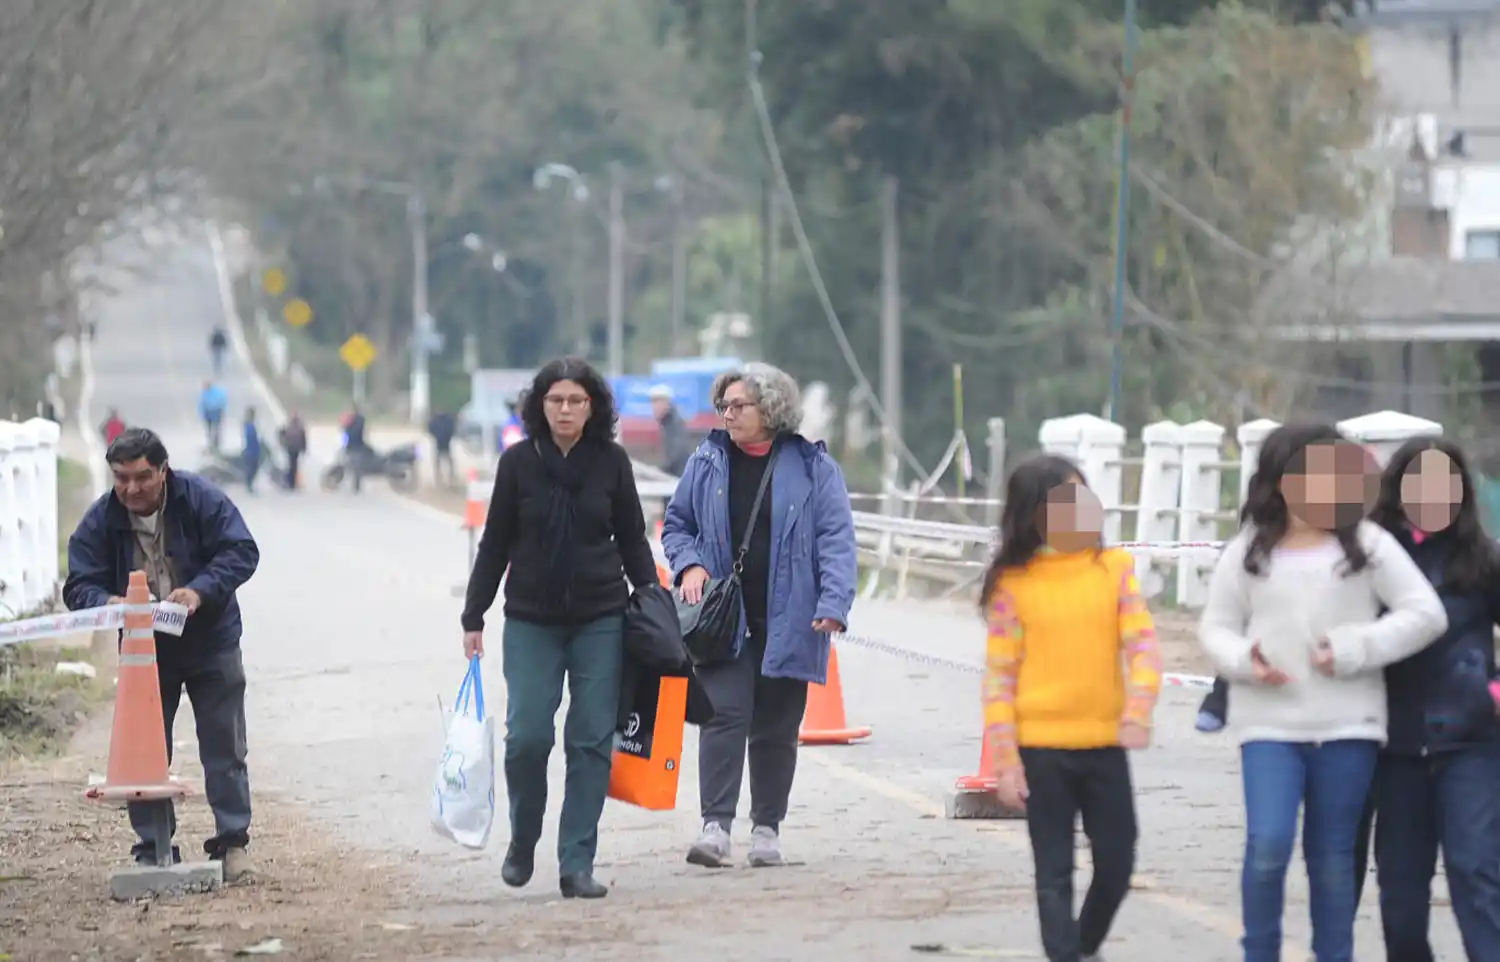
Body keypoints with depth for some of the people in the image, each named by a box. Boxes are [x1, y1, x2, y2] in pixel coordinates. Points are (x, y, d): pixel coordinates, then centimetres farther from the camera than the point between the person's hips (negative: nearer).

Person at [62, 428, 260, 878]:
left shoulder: (202, 500, -15)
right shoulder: (100, 521, -11)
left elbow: (241, 551, -18)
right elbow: (79, 586, -12)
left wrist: (201, 590, -34)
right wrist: (106, 602, -36)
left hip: (211, 643, -2)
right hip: (144, 650, 2)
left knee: (224, 747, 2)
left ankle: (233, 841, 10)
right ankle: (153, 849, 8)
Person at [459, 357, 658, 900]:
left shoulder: (611, 462, 1)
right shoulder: (518, 463, 0)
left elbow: (632, 540, 9)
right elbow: (495, 544, 6)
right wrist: (473, 617, 4)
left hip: (600, 621, 1)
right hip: (531, 623, -1)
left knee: (592, 741, -2)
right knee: (528, 735, -8)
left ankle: (577, 865, 3)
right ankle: (523, 841, 17)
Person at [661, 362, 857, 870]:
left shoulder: (812, 467, 0)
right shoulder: (707, 462, 8)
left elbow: (836, 538, -4)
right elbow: (676, 524, 18)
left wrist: (833, 604, -15)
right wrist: (689, 565, -2)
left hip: (787, 620, -1)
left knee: (776, 727, 7)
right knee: (725, 714, -12)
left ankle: (767, 827, 17)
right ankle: (716, 824, -15)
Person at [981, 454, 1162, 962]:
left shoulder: (1114, 567, 1)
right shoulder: (1013, 582, -4)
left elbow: (1143, 643, -5)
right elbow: (999, 674, -3)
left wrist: (1139, 710, -22)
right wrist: (1006, 761, -8)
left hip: (1105, 743, 3)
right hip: (1042, 748, -3)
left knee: (1117, 861, 10)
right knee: (1054, 871, 3)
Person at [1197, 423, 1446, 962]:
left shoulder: (1367, 544, 1)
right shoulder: (1248, 552, 5)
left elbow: (1426, 614, -2)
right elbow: (1215, 627, 11)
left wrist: (1356, 648, -12)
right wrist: (1244, 659, -11)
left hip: (1346, 725, 0)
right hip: (1270, 723, 0)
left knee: (1332, 855, 7)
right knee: (1268, 845, -14)